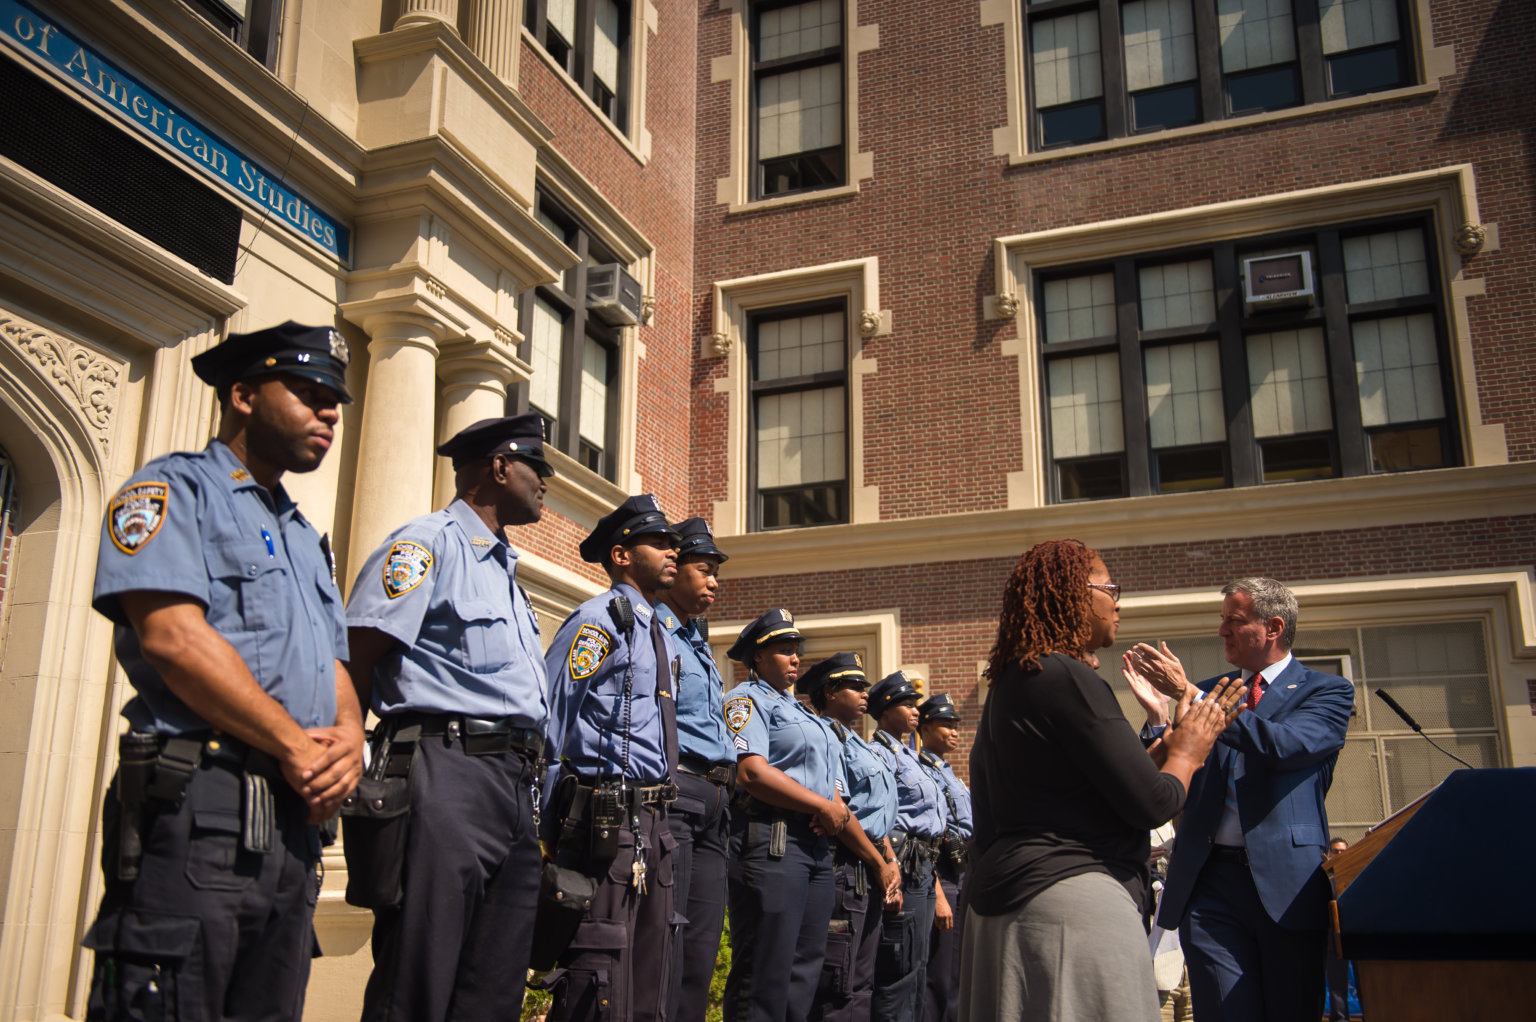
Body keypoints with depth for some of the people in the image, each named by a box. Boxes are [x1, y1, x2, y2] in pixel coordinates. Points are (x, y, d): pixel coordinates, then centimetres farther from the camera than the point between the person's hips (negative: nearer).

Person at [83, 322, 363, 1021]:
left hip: (293, 819, 8)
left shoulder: (305, 538, 26)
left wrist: (348, 738, -2)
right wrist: (294, 745, -12)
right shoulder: (173, 489, 1)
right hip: (197, 807, -8)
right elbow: (172, 635, -14)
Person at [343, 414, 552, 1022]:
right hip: (448, 774, -9)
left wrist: (524, 770, 17)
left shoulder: (502, 566, 25)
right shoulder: (427, 543, -3)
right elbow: (356, 660, -11)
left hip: (512, 785, 9)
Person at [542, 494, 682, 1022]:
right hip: (607, 817, -9)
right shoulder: (599, 619, -8)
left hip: (651, 821, 9)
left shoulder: (660, 632, 20)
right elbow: (546, 721, -13)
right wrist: (548, 828, -13)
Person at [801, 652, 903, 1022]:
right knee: (838, 986, -9)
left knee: (861, 982, 12)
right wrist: (879, 863, -11)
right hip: (845, 865, -10)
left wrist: (891, 862, 8)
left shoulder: (855, 742, 22)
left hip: (870, 872, 10)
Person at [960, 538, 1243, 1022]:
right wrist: (1186, 753, 5)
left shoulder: (1014, 680, 16)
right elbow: (1151, 804, -15)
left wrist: (1172, 739, 24)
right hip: (1072, 896, -10)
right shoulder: (1068, 679, -15)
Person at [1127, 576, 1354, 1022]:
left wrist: (1190, 694, -16)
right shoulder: (1209, 692, 16)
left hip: (1287, 882, -2)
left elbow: (1283, 745, -17)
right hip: (1210, 881, 3)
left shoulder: (1327, 691, 4)